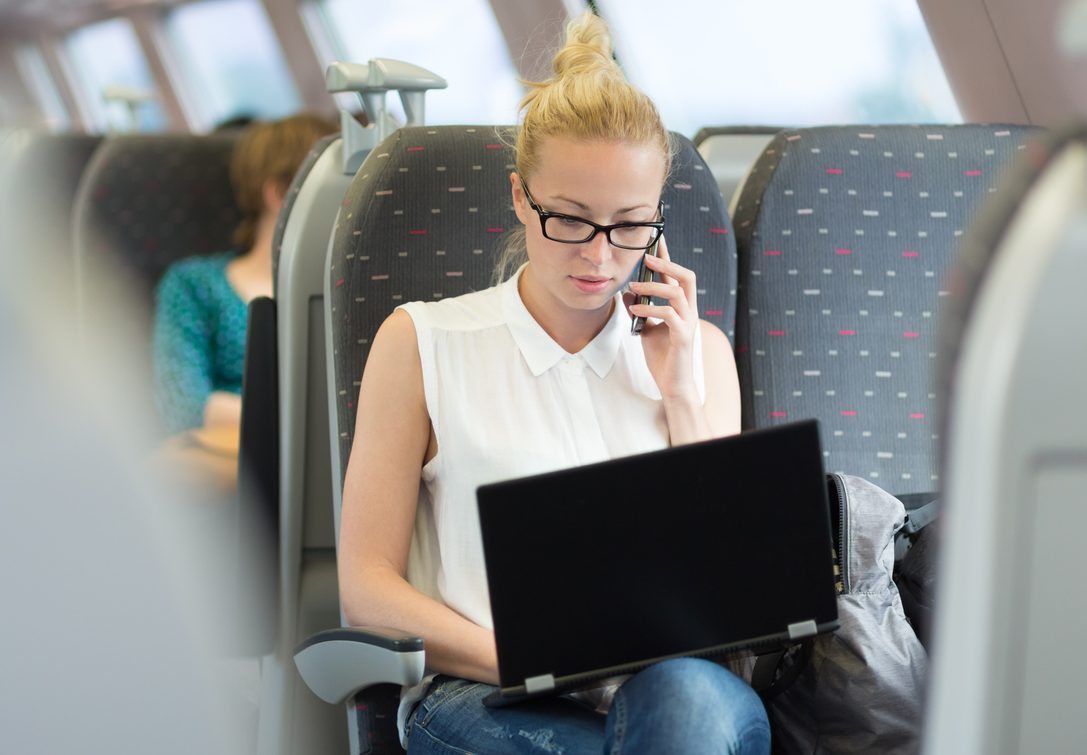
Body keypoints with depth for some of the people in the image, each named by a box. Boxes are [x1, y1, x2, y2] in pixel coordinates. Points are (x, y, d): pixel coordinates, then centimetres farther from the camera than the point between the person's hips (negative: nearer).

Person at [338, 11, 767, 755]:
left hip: (683, 681, 3)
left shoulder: (697, 351, 19)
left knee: (683, 694, -36)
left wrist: (682, 397, 6)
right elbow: (368, 587, 4)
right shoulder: (424, 343, 10)